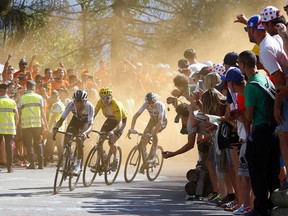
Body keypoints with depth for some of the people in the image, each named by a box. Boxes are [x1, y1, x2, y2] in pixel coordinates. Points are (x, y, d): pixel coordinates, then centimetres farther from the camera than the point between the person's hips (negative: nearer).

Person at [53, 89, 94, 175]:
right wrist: (56, 127, -53)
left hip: (85, 122, -3)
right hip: (75, 119, 3)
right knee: (66, 139, -16)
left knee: (79, 140, -27)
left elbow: (90, 125, -43)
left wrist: (85, 133, -63)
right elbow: (62, 119, -31)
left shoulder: (89, 107, -37)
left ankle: (78, 166, -16)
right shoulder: (71, 104, -30)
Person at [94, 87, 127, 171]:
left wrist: (113, 131, -58)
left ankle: (115, 159, 7)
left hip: (121, 120, -5)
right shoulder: (100, 102, -24)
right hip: (110, 119, 5)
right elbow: (93, 115, -23)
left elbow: (119, 123, -41)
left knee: (111, 142, -20)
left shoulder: (116, 105, -38)